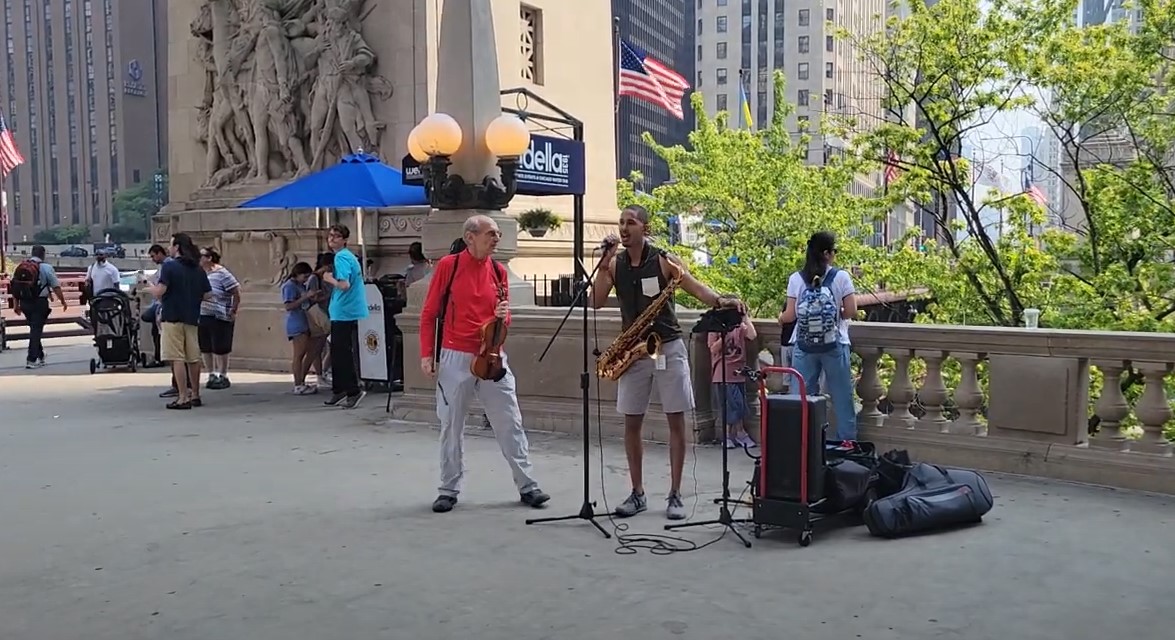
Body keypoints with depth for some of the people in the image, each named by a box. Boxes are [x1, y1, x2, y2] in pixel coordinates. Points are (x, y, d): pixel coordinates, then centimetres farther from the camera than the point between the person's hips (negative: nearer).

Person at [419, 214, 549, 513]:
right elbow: (429, 313, -1)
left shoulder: (499, 271, 7)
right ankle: (449, 490, 18)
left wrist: (503, 316, -9)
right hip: (455, 357, -3)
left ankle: (528, 486, 10)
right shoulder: (448, 265, -4)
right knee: (451, 426, 7)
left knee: (510, 423, 3)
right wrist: (426, 354, -7)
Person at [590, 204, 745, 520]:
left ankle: (674, 495, 7)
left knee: (676, 421, -1)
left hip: (669, 347, -3)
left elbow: (696, 287, -14)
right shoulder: (615, 264, 4)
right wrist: (605, 262, -14)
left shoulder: (664, 260, -5)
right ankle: (637, 493, 15)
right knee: (632, 423, 4)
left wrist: (720, 300, -34)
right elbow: (597, 302, -6)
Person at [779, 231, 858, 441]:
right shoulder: (841, 277, -5)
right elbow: (851, 311, -4)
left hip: (804, 346, 2)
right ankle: (847, 442, 15)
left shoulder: (796, 279, 0)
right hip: (834, 345, -1)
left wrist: (781, 317, 21)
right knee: (841, 397, 9)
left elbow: (791, 315, 0)